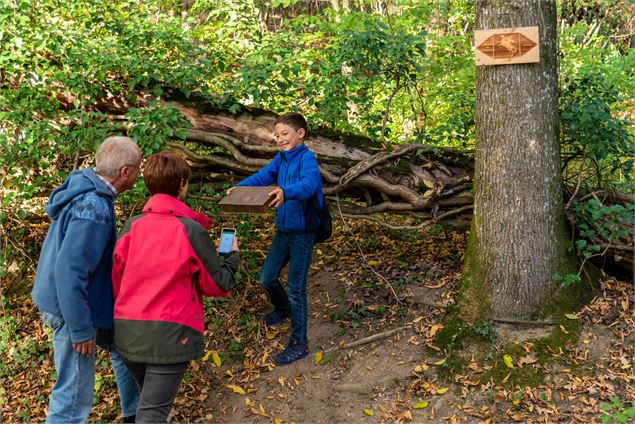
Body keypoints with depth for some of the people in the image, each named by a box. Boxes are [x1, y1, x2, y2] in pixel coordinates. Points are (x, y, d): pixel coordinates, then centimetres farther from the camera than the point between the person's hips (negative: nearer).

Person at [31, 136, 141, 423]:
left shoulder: (84, 187, 3)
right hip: (73, 310, -10)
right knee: (74, 397, 0)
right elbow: (69, 271, -30)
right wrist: (80, 329, -23)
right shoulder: (94, 209, -27)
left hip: (75, 302, 11)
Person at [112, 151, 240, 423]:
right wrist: (233, 256, 17)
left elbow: (116, 281, 7)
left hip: (127, 331, 5)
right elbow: (218, 285, -2)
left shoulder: (132, 226, 2)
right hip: (171, 333, -5)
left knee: (151, 397, 26)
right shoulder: (192, 230, -9)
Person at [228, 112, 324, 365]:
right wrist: (240, 187, -17)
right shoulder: (281, 158, 6)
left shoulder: (307, 158, -19)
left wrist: (285, 191, -56)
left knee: (295, 288, -3)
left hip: (303, 232, -8)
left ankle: (299, 344, 10)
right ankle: (283, 309, 48)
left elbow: (309, 183, -37)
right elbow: (263, 176, 1)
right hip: (283, 229, 8)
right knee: (267, 277, 17)